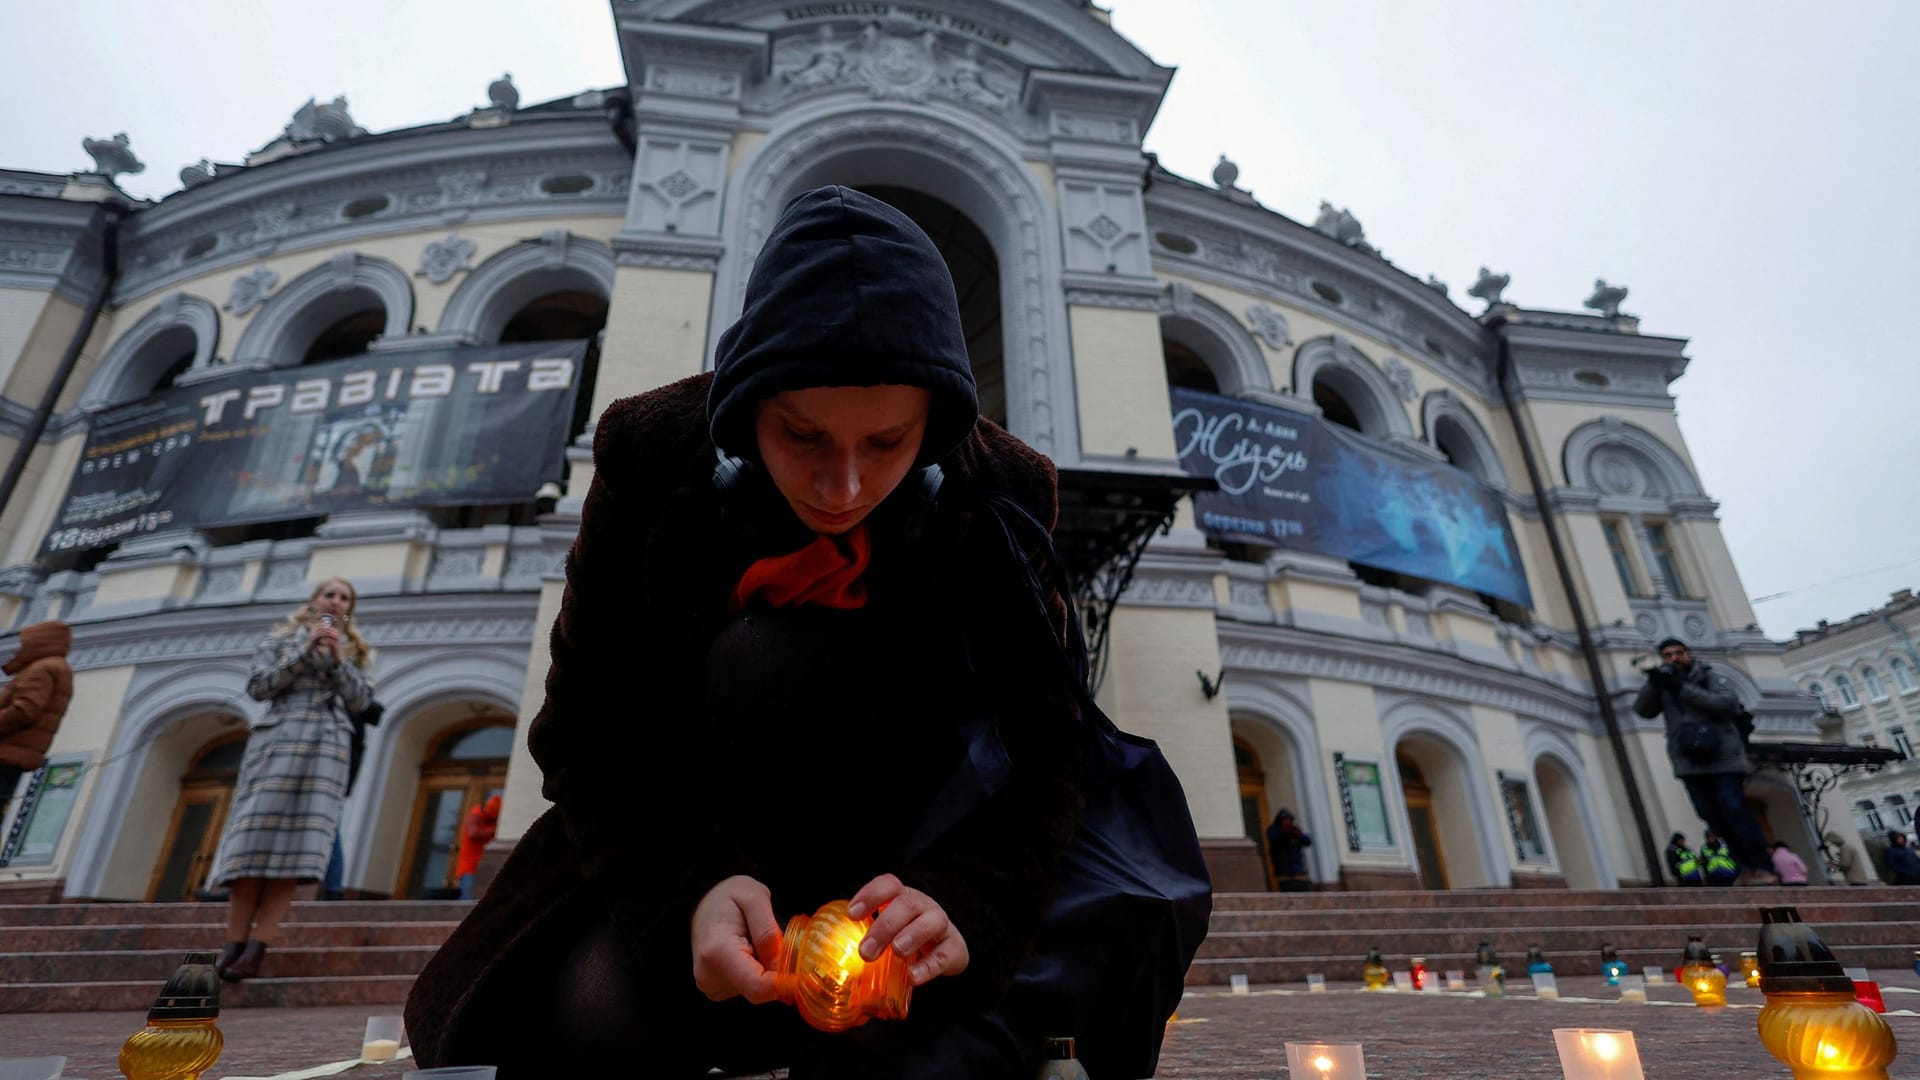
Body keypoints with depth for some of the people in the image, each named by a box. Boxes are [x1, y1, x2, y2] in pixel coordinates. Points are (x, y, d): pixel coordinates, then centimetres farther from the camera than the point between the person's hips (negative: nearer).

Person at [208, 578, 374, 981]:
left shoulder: (353, 651, 18)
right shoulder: (280, 637, 14)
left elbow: (360, 700, 6)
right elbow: (258, 686, 1)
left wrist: (338, 659, -5)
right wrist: (305, 650, -7)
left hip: (326, 747, 1)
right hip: (277, 741, 0)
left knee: (295, 845, -8)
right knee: (254, 839, -7)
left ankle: (257, 950, -8)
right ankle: (234, 944, -2)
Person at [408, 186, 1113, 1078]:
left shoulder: (998, 494, -19)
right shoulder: (652, 453, -17)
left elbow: (1040, 748, -18)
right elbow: (589, 722, -16)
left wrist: (960, 901, -36)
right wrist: (696, 881, -32)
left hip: (898, 826, 0)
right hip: (694, 823, 1)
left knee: (770, 663, -31)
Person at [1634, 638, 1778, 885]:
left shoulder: (1710, 677, 2)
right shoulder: (1664, 684, 11)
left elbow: (1728, 702, -16)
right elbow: (1643, 709, -1)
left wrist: (1683, 689, -21)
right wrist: (1652, 684, -17)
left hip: (1723, 758, -3)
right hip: (1690, 763, 4)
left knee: (1734, 811, -11)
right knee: (1712, 815, 4)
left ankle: (1764, 869, -4)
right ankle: (1747, 865, 17)